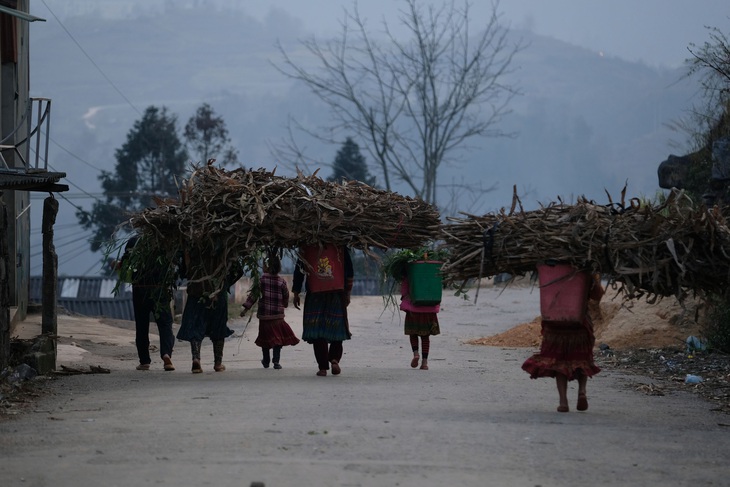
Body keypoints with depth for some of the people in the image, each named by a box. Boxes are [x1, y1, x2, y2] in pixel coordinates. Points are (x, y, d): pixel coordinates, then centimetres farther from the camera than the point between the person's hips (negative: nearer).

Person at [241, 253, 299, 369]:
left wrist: (246, 307, -6)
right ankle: (276, 361, -4)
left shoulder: (261, 279, -8)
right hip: (278, 316, 1)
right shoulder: (281, 281, -1)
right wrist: (284, 305, 30)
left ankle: (266, 361, 22)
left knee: (265, 338, 12)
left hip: (264, 315, -1)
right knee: (278, 338, 6)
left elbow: (254, 294, -10)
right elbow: (286, 296, 10)